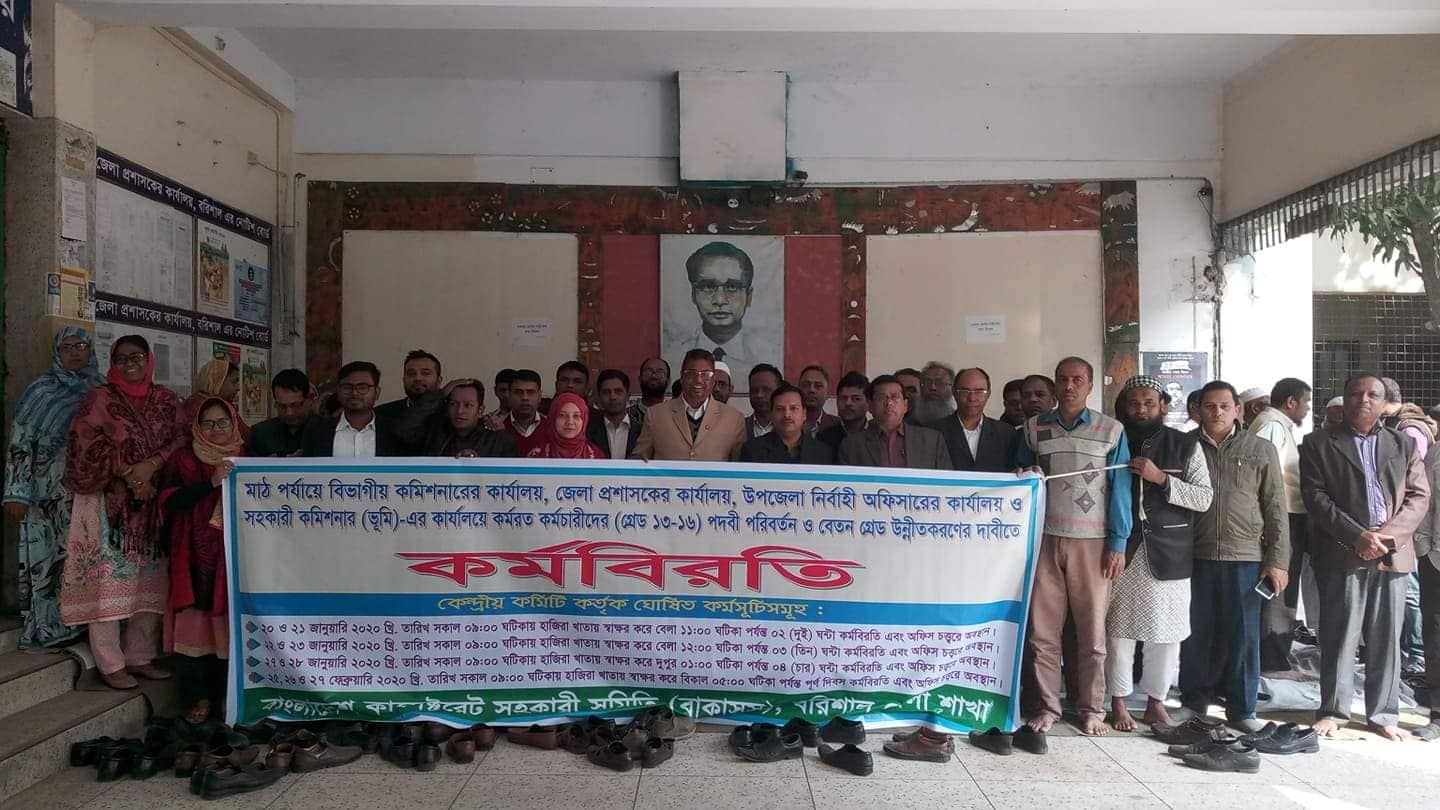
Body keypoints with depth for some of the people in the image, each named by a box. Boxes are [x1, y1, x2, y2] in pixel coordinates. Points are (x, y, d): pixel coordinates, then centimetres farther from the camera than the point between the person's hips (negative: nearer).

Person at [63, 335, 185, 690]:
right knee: (107, 580, -5)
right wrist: (128, 474, -15)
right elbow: (86, 447, -10)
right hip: (108, 504, -4)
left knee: (149, 580, 6)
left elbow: (179, 442, 3)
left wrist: (150, 466, -14)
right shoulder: (99, 399, -1)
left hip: (152, 504, 4)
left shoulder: (166, 400, 10)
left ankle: (140, 657, 16)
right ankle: (110, 664, 2)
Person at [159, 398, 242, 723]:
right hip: (195, 559, -1)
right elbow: (170, 501, -9)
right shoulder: (183, 459, 5)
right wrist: (211, 482, -19)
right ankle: (198, 697, 9)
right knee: (195, 625, -4)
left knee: (230, 625, 1)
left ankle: (228, 694, 14)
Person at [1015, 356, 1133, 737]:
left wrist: (1118, 544, -3)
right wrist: (1026, 478, -6)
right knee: (1041, 629, 0)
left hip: (1093, 542, -1)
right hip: (1045, 539, 1)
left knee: (1093, 630, 3)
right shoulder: (1034, 428, 10)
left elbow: (1121, 489, 3)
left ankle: (1092, 709, 16)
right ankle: (1045, 706, 11)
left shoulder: (1111, 431, 5)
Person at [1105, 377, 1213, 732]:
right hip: (1121, 551, 0)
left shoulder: (1186, 446, 4)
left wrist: (1161, 478, -15)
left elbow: (1204, 498, -3)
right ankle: (1118, 703, 15)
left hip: (1168, 555, 1)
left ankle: (1156, 702, 22)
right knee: (1118, 630, 2)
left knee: (1167, 634, 6)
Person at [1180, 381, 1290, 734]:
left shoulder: (1261, 450, 5)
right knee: (1196, 632, 7)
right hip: (1195, 556, 0)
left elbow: (1275, 508, 4)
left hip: (1245, 558, 0)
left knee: (1243, 634, 5)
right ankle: (1194, 701, 22)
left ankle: (1241, 708, 18)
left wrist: (1278, 560, -1)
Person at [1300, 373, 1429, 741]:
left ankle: (1383, 714, 18)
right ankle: (1333, 711, 12)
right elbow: (1316, 497, -4)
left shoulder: (1404, 444, 14)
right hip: (1342, 554, -3)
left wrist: (1390, 534, -10)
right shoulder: (1318, 445, 4)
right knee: (1339, 637, 2)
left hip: (1393, 554, 3)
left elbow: (1419, 495, 6)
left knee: (1386, 639, 8)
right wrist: (1357, 536, -15)